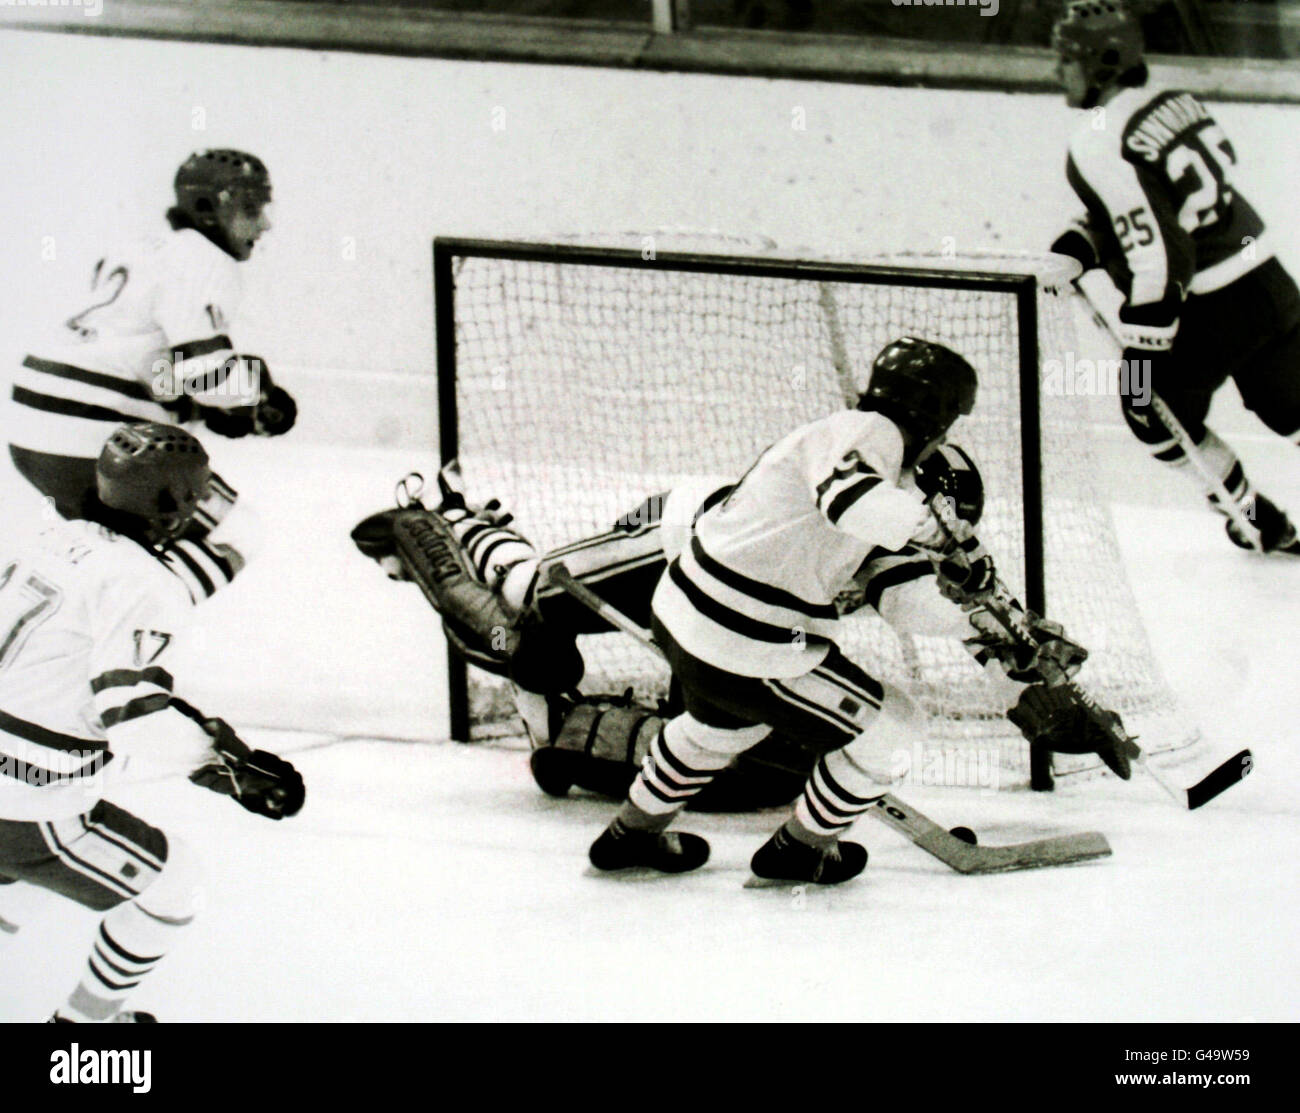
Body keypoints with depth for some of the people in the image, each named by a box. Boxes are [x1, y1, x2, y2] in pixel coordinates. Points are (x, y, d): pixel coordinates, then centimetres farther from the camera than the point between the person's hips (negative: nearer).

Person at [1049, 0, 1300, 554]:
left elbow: (1153, 249, -24)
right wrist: (1083, 243, 17)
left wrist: (1141, 351, -20)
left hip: (1212, 314, -7)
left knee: (1154, 412, 18)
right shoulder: (1173, 102, 6)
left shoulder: (1098, 143, -19)